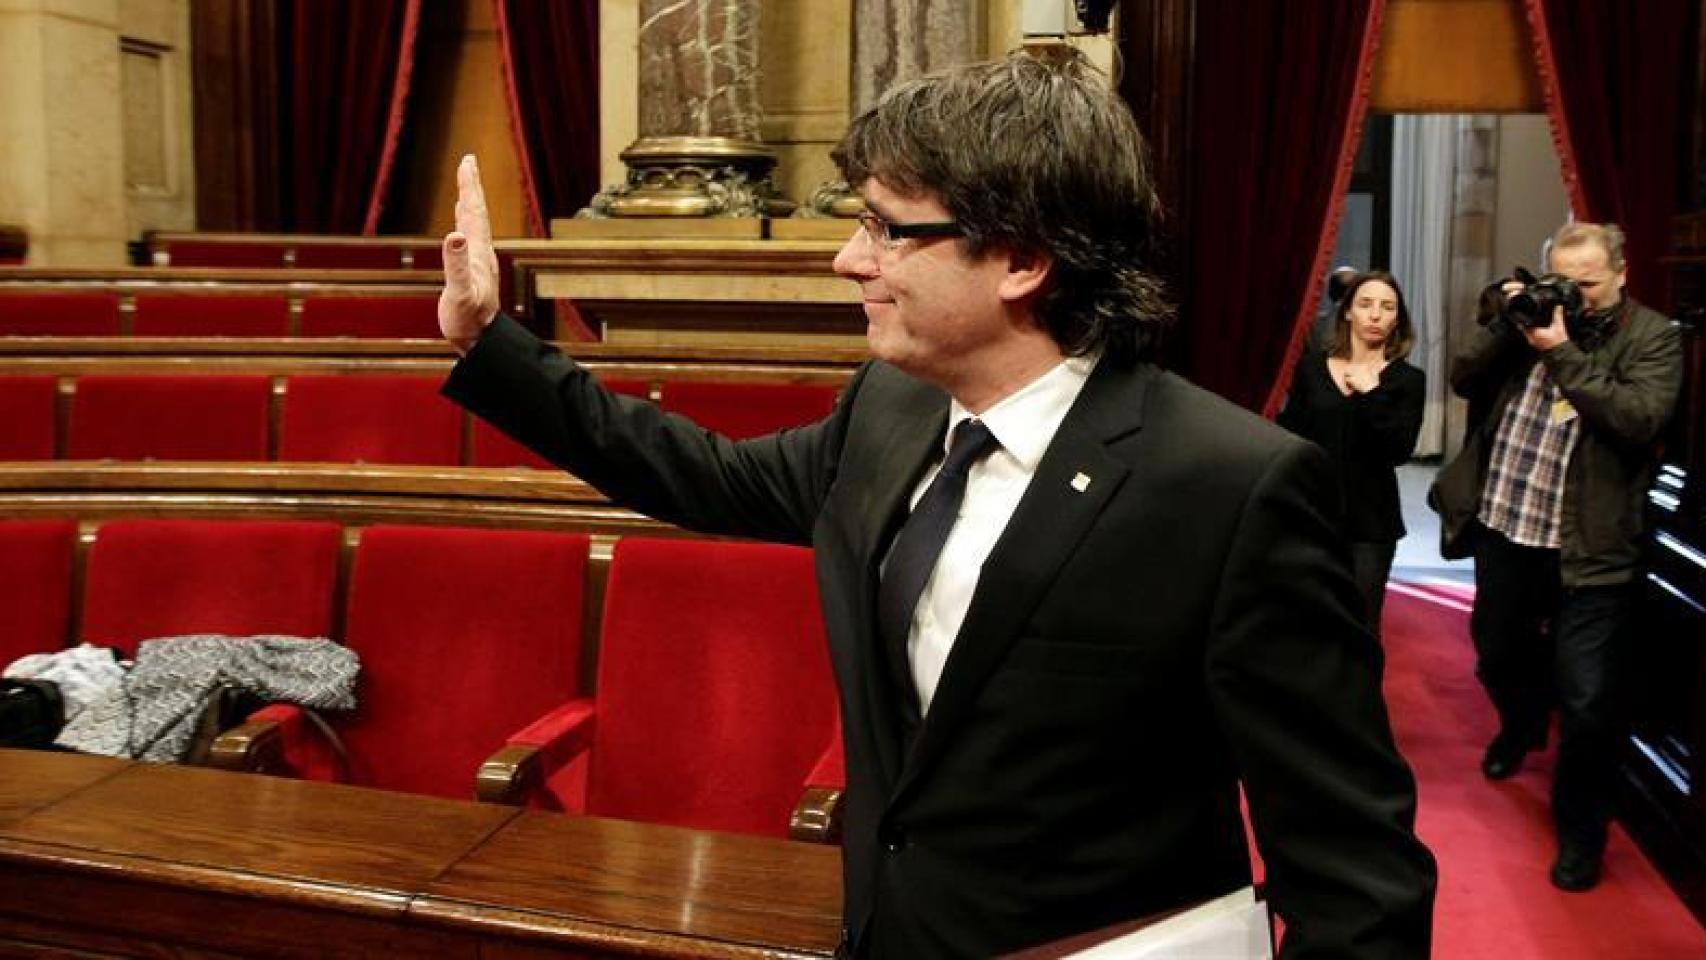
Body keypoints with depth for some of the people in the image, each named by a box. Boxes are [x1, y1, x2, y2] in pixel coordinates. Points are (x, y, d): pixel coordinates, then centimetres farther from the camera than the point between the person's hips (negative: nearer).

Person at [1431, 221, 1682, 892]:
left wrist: (1562, 352, -20)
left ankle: (1580, 834, 17)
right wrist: (1504, 323, -10)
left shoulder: (1652, 338, -5)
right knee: (1497, 657, 25)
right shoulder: (1535, 317, 9)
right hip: (1504, 530, 5)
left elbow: (1639, 419, -20)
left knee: (1585, 699, -3)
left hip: (1587, 550, -5)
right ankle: (1521, 727, 58)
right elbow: (1464, 381, 4)